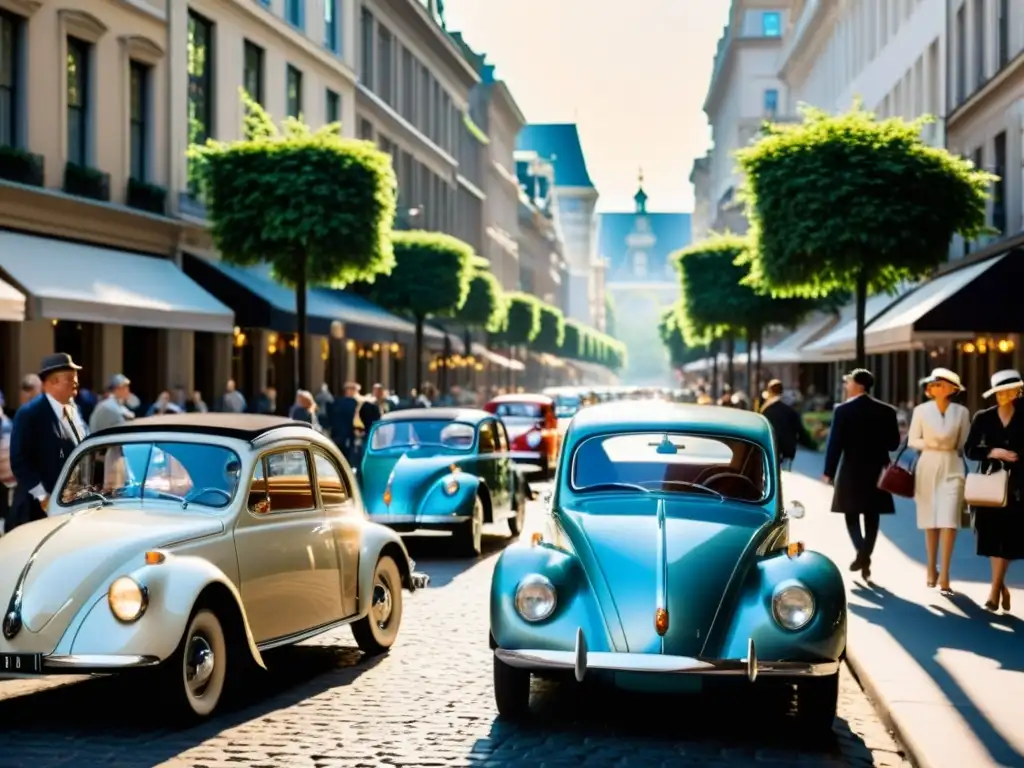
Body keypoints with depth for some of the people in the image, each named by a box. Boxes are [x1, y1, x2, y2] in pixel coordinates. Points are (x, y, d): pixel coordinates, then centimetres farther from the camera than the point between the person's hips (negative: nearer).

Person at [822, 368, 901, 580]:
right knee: (872, 517, 10)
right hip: (876, 470, 3)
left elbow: (835, 443, -11)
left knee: (852, 515, 8)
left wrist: (829, 471, -4)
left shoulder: (843, 410, -10)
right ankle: (865, 558, 9)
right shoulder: (887, 411, 0)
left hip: (851, 470, -2)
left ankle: (861, 551, -13)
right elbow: (894, 443, 2)